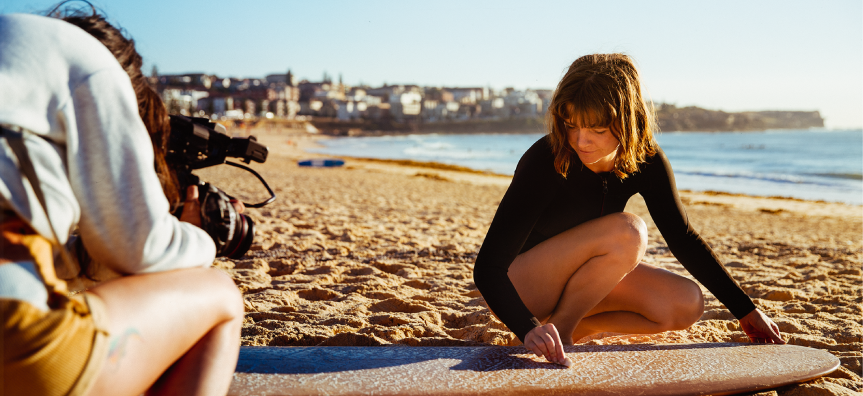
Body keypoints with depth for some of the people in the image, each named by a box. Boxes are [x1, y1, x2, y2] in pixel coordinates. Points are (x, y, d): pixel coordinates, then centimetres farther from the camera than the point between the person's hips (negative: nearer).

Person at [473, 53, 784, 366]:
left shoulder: (646, 162, -13)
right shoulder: (545, 161, -29)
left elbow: (683, 239, 1)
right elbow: (487, 266, -33)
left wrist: (746, 311, 3)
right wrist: (529, 329, -50)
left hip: (572, 278, 6)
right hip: (517, 286, -6)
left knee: (687, 306, -14)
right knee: (626, 232, -30)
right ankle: (557, 328, -12)